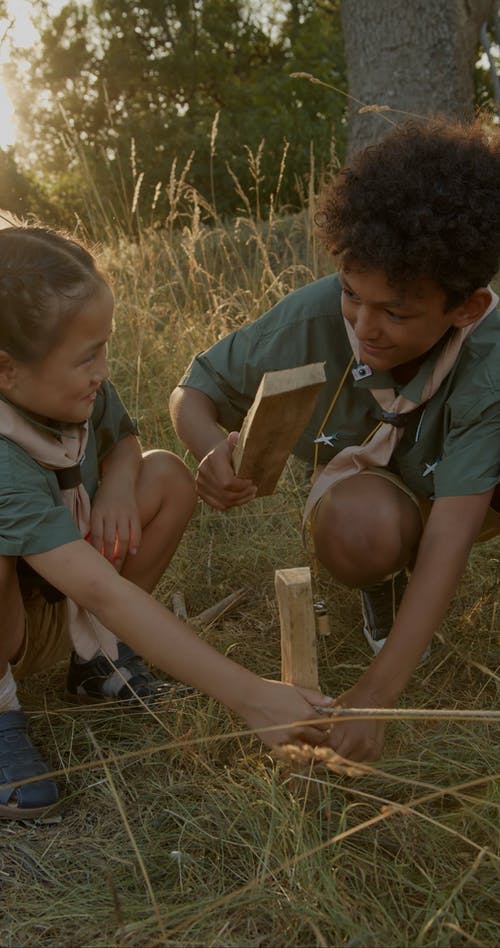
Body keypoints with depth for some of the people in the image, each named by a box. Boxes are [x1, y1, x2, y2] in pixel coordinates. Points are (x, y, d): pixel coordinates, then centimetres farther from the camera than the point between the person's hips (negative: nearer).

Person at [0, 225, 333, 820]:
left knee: (167, 476, -8)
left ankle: (96, 657, 0)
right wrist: (251, 697, -45)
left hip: (63, 602, 7)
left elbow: (121, 440, 10)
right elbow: (103, 592, -43)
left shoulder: (80, 391, -15)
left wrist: (118, 481, -17)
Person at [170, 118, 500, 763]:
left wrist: (375, 695, -45)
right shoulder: (314, 317, -30)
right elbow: (193, 391, -14)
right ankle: (385, 587, 0)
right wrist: (213, 449, -40)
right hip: (365, 484, 1)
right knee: (360, 531, -38)